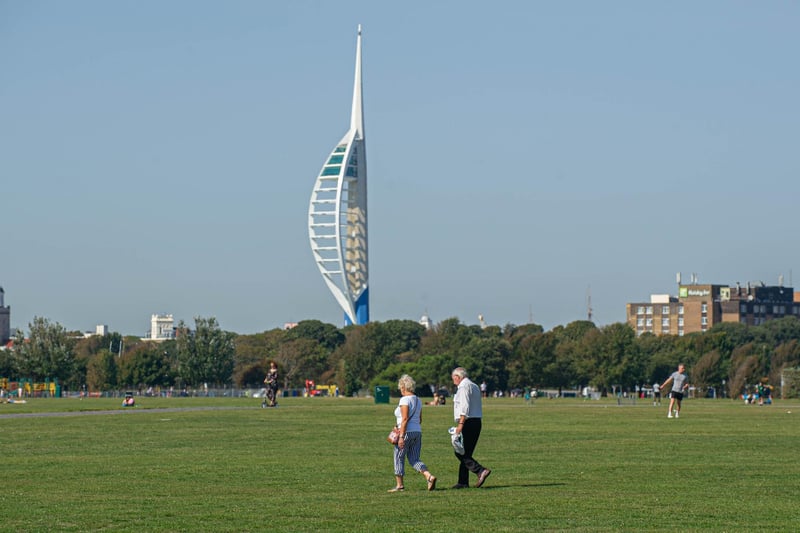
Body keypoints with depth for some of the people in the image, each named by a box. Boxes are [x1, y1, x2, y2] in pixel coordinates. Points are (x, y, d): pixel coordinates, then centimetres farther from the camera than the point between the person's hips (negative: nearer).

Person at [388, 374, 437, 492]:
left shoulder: (404, 400, -12)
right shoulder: (418, 400, 13)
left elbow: (405, 419, -19)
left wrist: (401, 436, -20)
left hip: (406, 432, -8)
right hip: (417, 432, 8)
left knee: (399, 458, 6)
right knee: (414, 460, 9)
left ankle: (399, 485, 10)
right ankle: (430, 477, -11)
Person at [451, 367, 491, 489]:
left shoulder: (464, 387, -8)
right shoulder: (475, 386, 21)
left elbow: (465, 407, -20)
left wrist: (461, 424, -24)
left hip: (467, 423, -10)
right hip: (477, 422, 10)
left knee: (460, 452, -8)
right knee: (466, 453, 11)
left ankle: (481, 471, -21)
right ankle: (463, 482, 10)